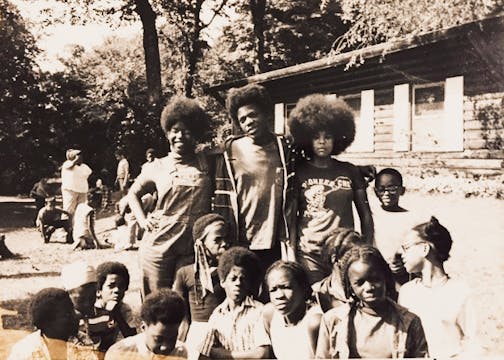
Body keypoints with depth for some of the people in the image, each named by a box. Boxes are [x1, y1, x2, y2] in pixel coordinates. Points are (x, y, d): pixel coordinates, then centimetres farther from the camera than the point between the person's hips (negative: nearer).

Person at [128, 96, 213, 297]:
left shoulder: (207, 164, 4)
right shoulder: (158, 167, 6)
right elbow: (133, 193, 19)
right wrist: (142, 220, 5)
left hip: (192, 249, 0)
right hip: (158, 246, 0)